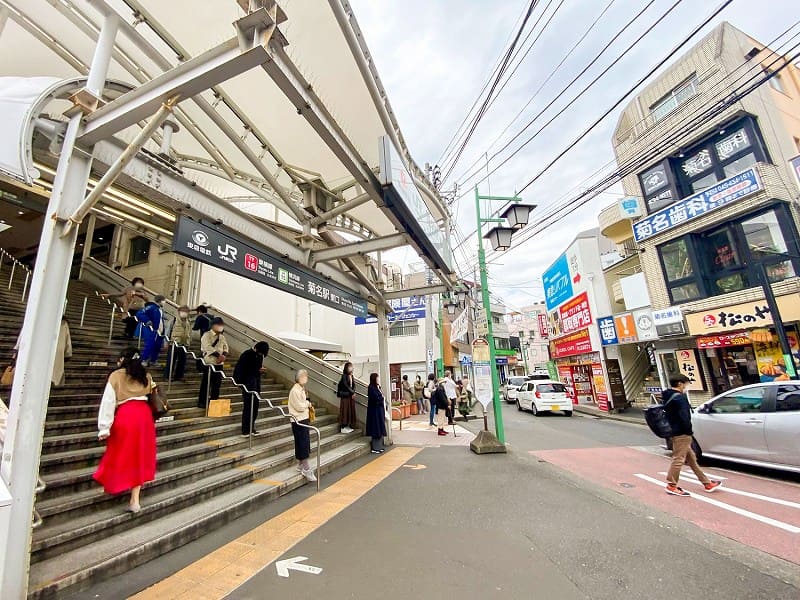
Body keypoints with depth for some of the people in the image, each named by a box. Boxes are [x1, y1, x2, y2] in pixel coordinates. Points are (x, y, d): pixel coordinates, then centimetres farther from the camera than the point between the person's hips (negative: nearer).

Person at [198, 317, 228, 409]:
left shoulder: (222, 336, 14)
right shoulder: (206, 335, -7)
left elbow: (226, 347, 9)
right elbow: (208, 347, -20)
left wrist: (224, 355, -11)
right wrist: (219, 355, -26)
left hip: (219, 363, 6)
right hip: (209, 363, -6)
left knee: (217, 383, 9)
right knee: (206, 383, 1)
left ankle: (214, 401, 20)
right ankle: (202, 402, 12)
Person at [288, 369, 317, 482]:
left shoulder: (301, 389, 11)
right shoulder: (295, 390, -19)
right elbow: (299, 406, -22)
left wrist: (307, 403, 0)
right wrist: (308, 403, -6)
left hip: (303, 419, 9)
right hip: (298, 421, -9)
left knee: (303, 443, 16)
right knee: (303, 444, -4)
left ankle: (300, 465, 28)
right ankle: (306, 469, 2)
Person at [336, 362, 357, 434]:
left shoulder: (352, 376, 10)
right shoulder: (344, 376, -11)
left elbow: (354, 385, 6)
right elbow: (346, 385, -16)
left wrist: (353, 392, -10)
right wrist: (352, 392, -11)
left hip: (351, 395, 7)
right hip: (345, 395, -7)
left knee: (351, 410, 9)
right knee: (345, 410, -3)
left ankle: (348, 426, 18)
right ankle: (343, 427, 5)